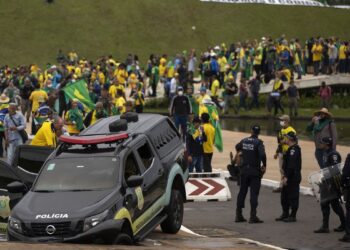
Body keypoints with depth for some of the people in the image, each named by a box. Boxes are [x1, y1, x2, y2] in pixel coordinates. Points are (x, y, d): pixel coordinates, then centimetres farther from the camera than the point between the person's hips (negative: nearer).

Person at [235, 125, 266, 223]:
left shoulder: (244, 141, 4)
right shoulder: (258, 142, -13)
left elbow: (237, 147, 24)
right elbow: (262, 154, -27)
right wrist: (264, 165, -13)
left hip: (244, 170, 5)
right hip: (255, 171, -5)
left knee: (242, 192, 13)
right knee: (254, 193, -2)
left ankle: (238, 215, 16)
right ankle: (253, 216, -5)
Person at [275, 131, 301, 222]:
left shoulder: (294, 149, -18)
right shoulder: (291, 148, 14)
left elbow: (291, 165, -24)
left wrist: (286, 177, -24)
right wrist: (285, 175, 19)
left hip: (293, 178, -11)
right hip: (290, 177, 11)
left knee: (292, 196, -3)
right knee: (284, 196, 16)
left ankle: (292, 216, 3)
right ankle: (285, 213, 25)